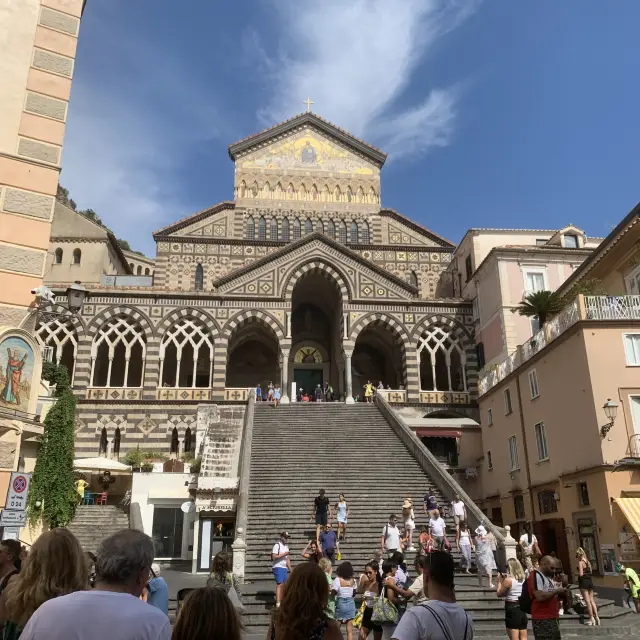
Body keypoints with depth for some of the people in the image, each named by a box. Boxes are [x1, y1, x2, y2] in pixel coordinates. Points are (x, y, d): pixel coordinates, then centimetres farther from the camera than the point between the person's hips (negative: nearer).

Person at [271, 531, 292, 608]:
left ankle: (281, 602, 13)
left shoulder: (286, 546, 18)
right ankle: (278, 604, -15)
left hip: (285, 568, 8)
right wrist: (284, 554, -16)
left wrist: (290, 569, 19)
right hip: (278, 567, -8)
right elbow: (274, 557, -18)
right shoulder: (277, 545, -7)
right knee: (279, 584, -14)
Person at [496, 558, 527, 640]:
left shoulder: (508, 580, -15)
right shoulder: (524, 580, 4)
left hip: (512, 609, -6)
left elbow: (499, 594, -5)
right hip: (522, 609, 6)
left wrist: (500, 581, 6)